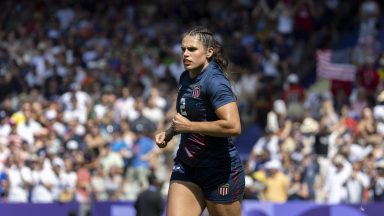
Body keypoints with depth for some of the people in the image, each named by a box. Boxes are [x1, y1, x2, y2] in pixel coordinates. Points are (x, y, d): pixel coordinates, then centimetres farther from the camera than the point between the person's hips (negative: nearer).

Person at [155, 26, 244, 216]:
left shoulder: (215, 81, -18)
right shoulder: (185, 78, 9)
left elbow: (233, 126, -29)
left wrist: (189, 126, -21)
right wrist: (170, 132, 9)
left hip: (220, 170, -8)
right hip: (186, 166, 8)